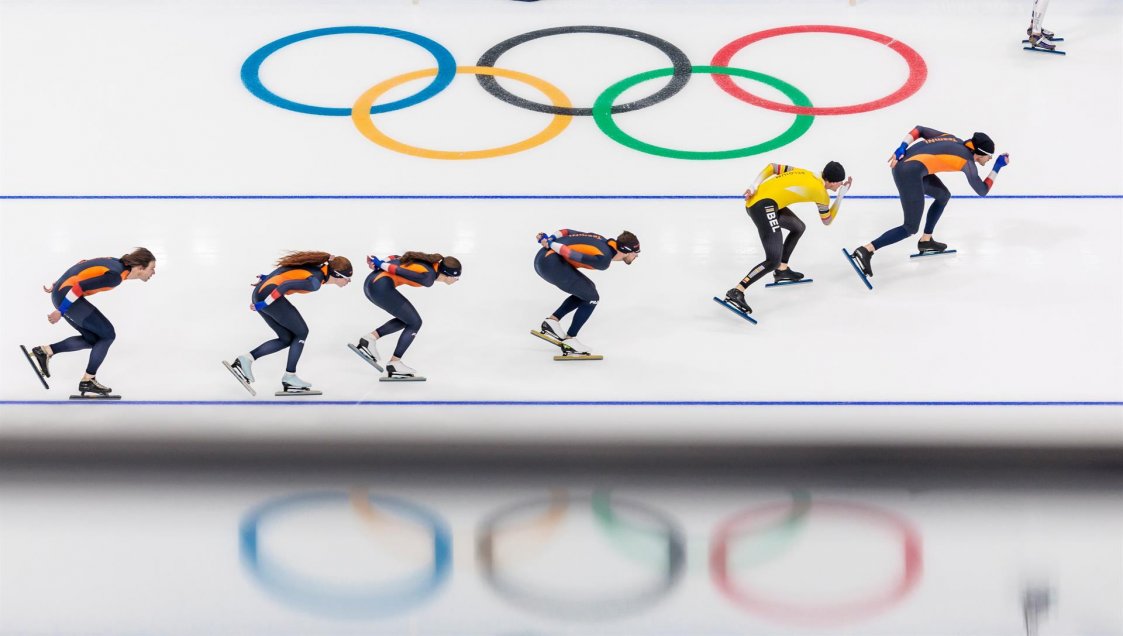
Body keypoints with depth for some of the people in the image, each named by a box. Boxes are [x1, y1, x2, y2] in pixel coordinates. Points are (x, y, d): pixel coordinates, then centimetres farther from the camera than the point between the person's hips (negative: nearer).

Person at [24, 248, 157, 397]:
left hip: (60, 292, 10)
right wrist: (60, 311, -18)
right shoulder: (116, 275, -19)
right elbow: (80, 287, -23)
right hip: (66, 296, -10)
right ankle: (88, 381, 6)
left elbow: (82, 265, 18)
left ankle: (45, 351, 14)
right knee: (107, 334, -2)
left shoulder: (116, 264, 9)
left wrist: (58, 285, 25)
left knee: (92, 338, 14)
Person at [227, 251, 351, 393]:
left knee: (287, 338, 14)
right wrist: (262, 304, -20)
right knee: (301, 332, 3)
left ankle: (246, 359, 9)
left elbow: (287, 273, 20)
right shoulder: (315, 281, -16)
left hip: (259, 293, 10)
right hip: (268, 294, -10)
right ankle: (289, 377, 7)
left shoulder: (318, 268, 11)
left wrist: (267, 278, 26)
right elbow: (286, 285, -23)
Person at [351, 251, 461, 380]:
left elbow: (398, 259, 13)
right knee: (414, 323, 3)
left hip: (370, 283, 10)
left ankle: (370, 338, 11)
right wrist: (381, 265, -3)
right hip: (381, 287, -10)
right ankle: (394, 364, 5)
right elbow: (401, 272, -15)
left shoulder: (429, 262, 15)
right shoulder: (428, 277, -12)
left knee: (406, 319, 20)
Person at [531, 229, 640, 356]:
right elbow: (575, 256, -19)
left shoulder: (602, 241, 14)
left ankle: (552, 320, 18)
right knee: (591, 298, 0)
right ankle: (569, 341, 5)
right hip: (551, 263, -9)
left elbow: (570, 233, 12)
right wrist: (551, 244, -11)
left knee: (586, 290, 20)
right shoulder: (604, 259, -13)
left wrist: (550, 238, 4)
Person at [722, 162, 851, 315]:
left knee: (798, 227, 29)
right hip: (763, 206, -9)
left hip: (754, 199, 9)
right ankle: (736, 293, -22)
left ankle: (782, 270, 32)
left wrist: (753, 188, 7)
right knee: (774, 260, -15)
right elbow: (827, 220, 20)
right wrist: (841, 195, 23)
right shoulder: (822, 194, 2)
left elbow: (772, 167, 16)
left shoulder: (805, 174, 20)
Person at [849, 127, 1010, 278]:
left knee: (943, 196, 26)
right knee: (911, 228, -3)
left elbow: (919, 130, 15)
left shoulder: (953, 140, 20)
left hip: (901, 162, 9)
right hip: (910, 173, -9)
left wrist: (902, 148, 6)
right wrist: (997, 167, 21)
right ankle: (866, 250, -15)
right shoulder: (968, 162, 2)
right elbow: (982, 191, 13)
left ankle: (926, 241, 33)